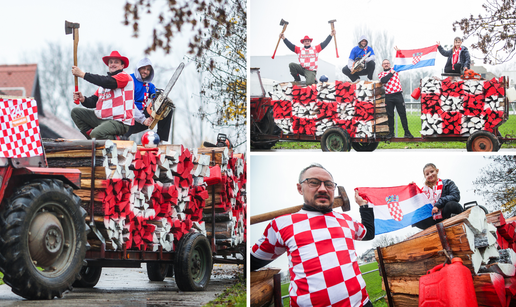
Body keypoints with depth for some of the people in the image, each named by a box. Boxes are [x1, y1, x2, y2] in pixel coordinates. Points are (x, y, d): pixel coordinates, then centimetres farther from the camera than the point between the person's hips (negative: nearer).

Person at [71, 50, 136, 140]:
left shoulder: (124, 76, -5)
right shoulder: (104, 81, 21)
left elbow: (107, 82, -23)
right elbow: (93, 102, 15)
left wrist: (82, 74, -21)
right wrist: (83, 99, -9)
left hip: (119, 122, -9)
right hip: (101, 119, 9)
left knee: (96, 133, -33)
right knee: (76, 111, 7)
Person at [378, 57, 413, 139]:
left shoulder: (395, 70, 14)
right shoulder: (381, 74, 11)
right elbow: (383, 80, -9)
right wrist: (391, 73, -4)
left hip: (398, 95, 0)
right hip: (388, 97, 1)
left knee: (402, 114, -2)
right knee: (390, 115, 5)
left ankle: (407, 132, -1)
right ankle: (391, 132, 13)